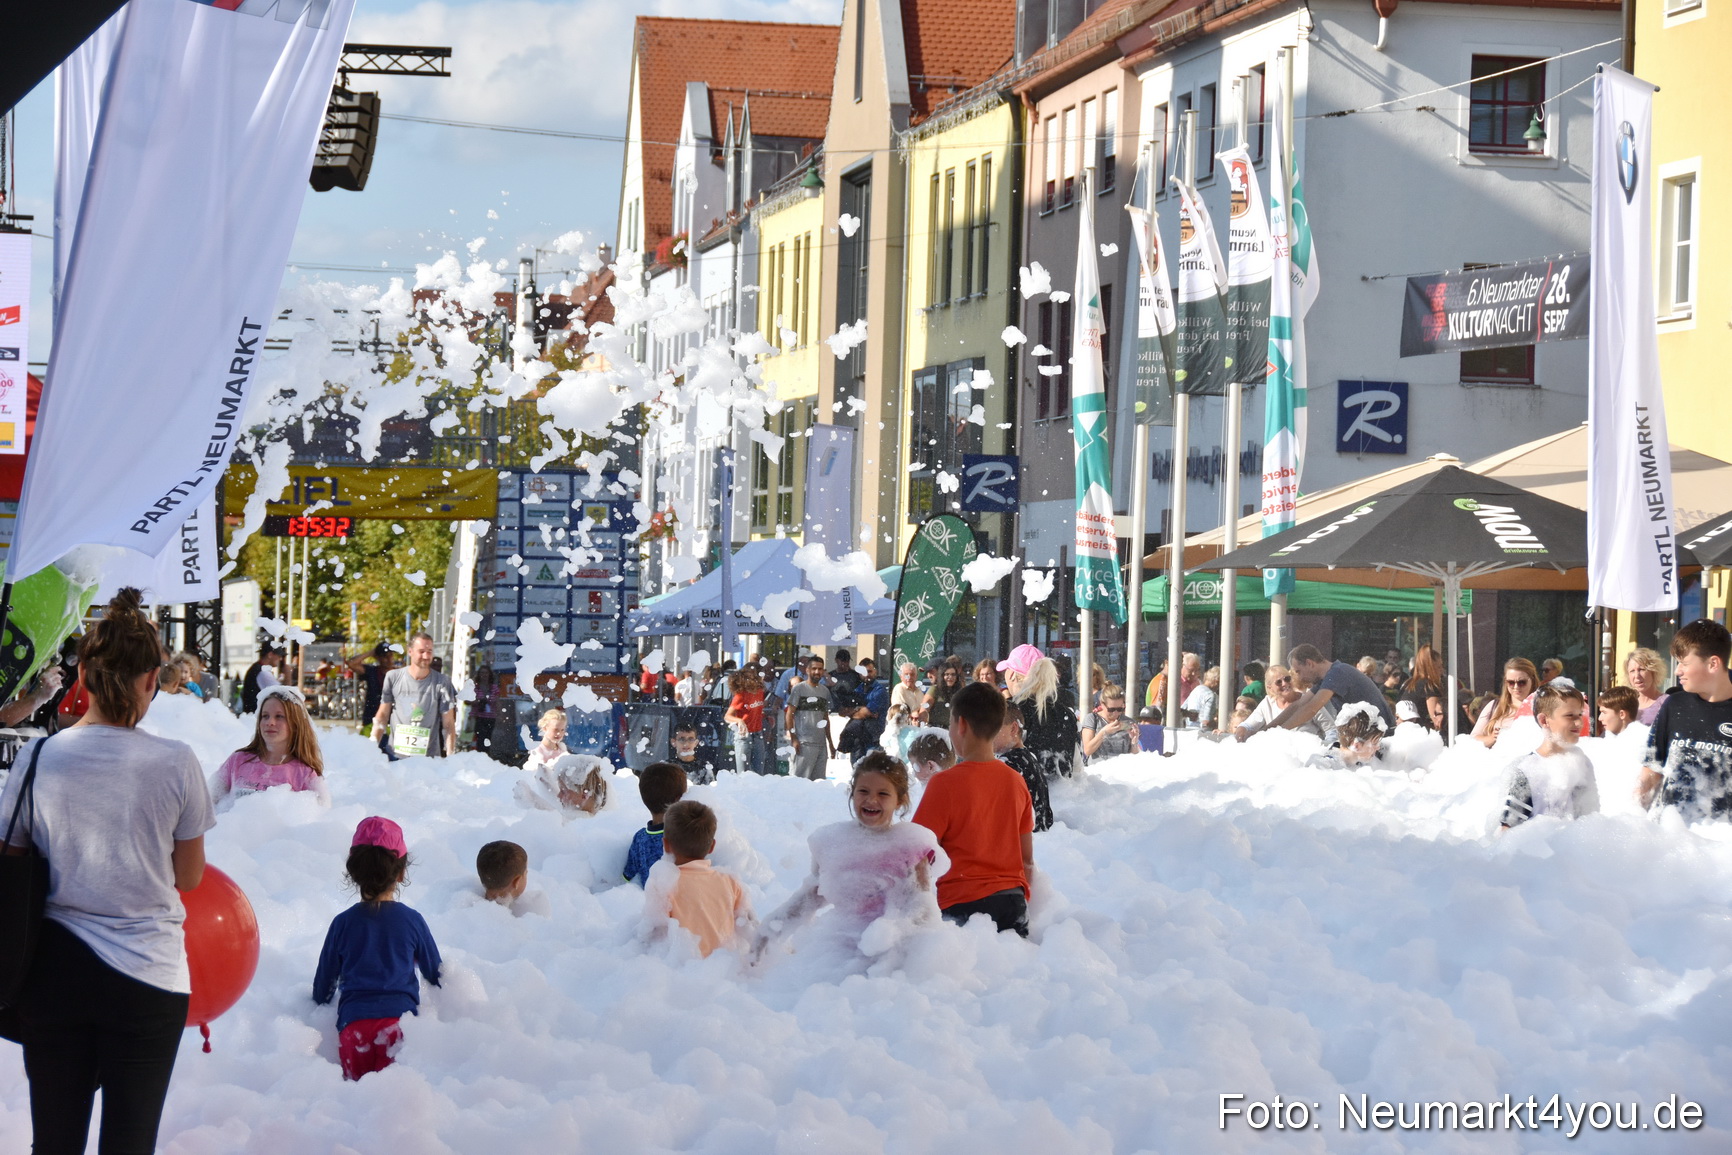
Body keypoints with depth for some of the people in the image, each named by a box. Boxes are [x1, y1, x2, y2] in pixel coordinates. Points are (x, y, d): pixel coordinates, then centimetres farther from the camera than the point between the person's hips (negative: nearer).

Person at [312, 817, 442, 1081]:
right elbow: (436, 974, 25)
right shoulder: (412, 921, 12)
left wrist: (320, 1005, 42)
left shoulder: (343, 923, 13)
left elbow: (324, 982, 22)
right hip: (400, 1020, -1)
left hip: (353, 1022, 1)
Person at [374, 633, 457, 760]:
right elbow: (382, 715, 9)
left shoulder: (442, 683, -2)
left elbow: (448, 724, -1)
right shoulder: (393, 678, 3)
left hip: (428, 758, -1)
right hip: (395, 756, 2)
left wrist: (450, 758, -8)